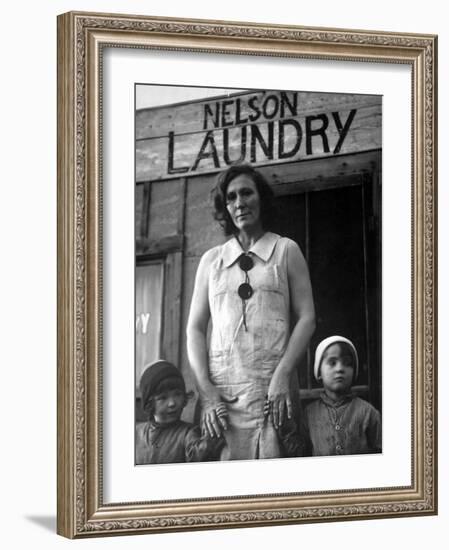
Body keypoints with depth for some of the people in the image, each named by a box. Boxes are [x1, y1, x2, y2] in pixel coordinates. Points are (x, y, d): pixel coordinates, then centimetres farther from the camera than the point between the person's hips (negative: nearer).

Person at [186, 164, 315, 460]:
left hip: (272, 389, -1)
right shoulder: (211, 260, 15)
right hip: (221, 391, 2)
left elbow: (306, 317, 4)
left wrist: (282, 375, -10)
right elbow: (195, 328, 11)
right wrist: (207, 390, -3)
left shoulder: (286, 250, 10)